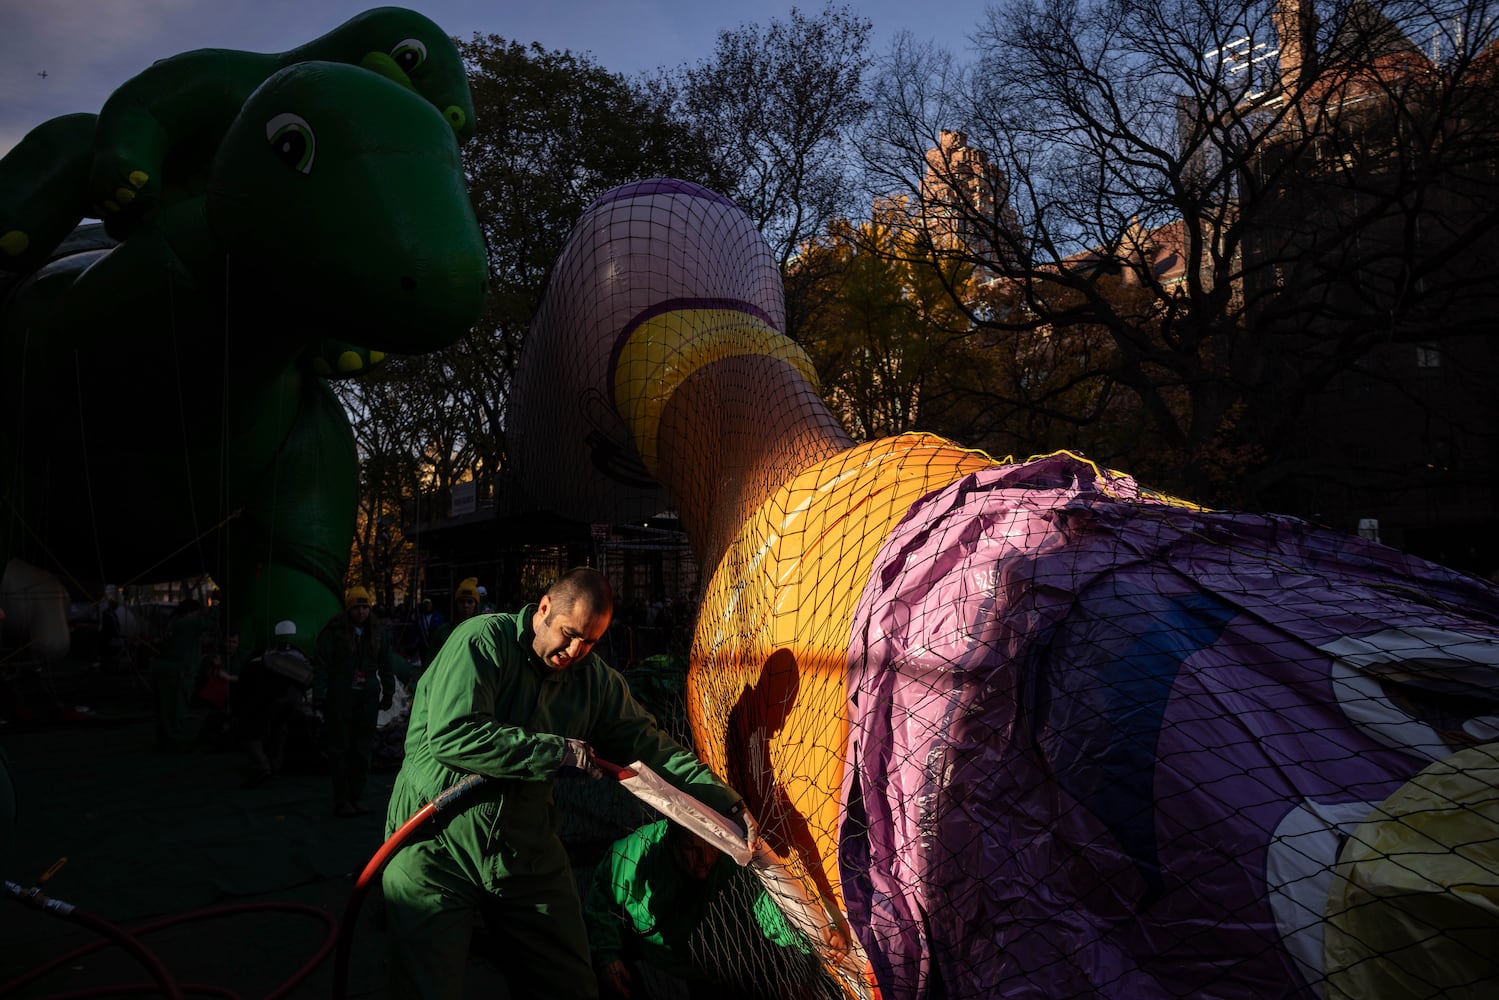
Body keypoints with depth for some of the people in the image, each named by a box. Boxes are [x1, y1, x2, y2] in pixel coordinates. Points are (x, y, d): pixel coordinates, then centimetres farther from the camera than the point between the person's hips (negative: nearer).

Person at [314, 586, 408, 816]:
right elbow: (322, 665, -6)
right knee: (340, 748, -1)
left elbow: (386, 665, 14)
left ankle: (357, 797, 15)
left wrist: (388, 693, 11)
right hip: (340, 696, -4)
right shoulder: (334, 631, -5)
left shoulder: (379, 632, 8)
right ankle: (341, 800, 6)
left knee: (363, 749, 6)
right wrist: (319, 695, -11)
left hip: (368, 697, 4)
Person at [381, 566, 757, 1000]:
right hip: (435, 847, -5)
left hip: (527, 849, 5)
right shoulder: (482, 642, -15)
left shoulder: (596, 680, 2)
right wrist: (556, 753, -21)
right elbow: (452, 734, -26)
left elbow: (651, 745, 4)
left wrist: (725, 801, -5)